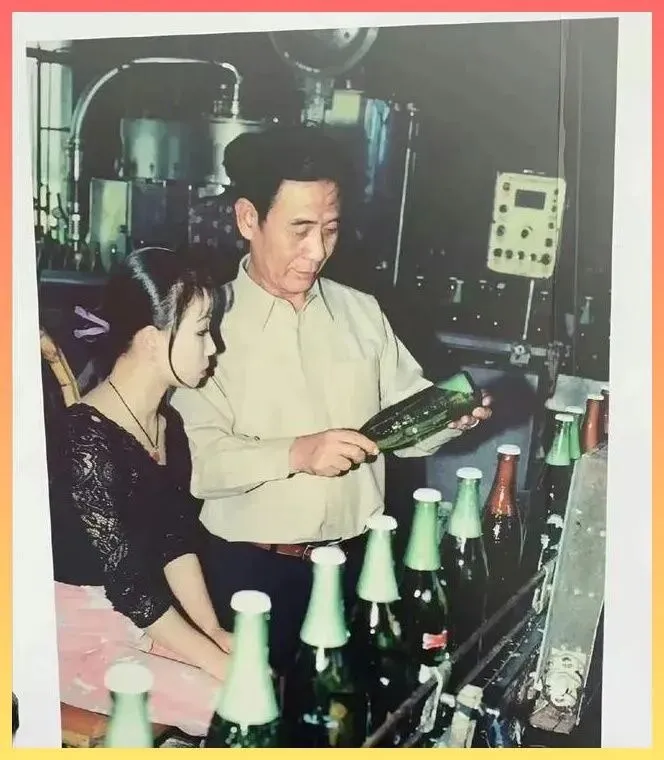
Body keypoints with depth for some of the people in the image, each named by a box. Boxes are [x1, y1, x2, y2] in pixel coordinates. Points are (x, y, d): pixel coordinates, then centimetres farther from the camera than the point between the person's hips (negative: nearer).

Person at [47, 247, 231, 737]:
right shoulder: (86, 439, -25)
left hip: (142, 617, 8)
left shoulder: (169, 425, 4)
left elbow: (176, 540, 5)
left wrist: (214, 631, -6)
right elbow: (126, 581, -23)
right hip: (78, 633, -8)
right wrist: (216, 660, -19)